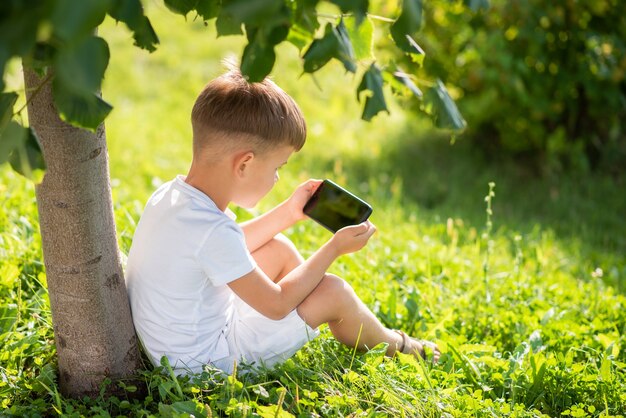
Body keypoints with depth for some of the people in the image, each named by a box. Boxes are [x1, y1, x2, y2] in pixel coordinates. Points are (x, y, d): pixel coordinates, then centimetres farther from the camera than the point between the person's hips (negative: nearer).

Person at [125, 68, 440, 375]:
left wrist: (287, 214, 15)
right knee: (332, 291, -6)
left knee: (279, 249, 15)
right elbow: (276, 304, -20)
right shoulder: (211, 231, -33)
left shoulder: (170, 194, -5)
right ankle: (395, 347, 23)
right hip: (205, 362, -9)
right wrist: (334, 248, -9)